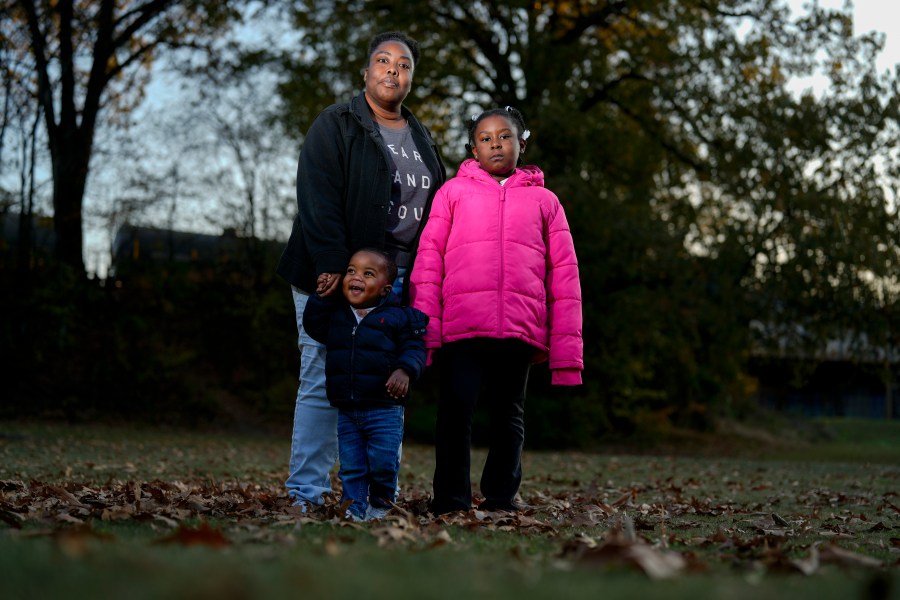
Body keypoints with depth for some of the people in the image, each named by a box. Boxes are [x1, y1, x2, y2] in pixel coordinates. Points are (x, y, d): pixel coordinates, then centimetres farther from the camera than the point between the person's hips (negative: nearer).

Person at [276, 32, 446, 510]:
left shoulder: (421, 139, 19)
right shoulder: (336, 126, -1)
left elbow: (433, 211, 21)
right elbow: (318, 201, -11)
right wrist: (332, 267, -22)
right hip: (336, 280, -5)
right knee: (323, 384, -6)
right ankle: (306, 493, 0)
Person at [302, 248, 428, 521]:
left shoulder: (398, 316, -4)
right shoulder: (336, 313, 9)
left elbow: (414, 347, -6)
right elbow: (313, 326, 9)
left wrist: (405, 370, -24)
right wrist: (322, 296, 1)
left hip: (384, 408, -4)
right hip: (346, 409, 4)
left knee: (383, 462, -2)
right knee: (350, 466, 6)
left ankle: (380, 504, 20)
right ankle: (354, 510, 16)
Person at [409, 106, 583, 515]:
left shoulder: (544, 201, 15)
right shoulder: (454, 192, 13)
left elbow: (564, 275, 11)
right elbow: (428, 259, 7)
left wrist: (567, 349, 4)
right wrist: (424, 327, -3)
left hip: (520, 328, 2)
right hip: (461, 326, -1)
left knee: (509, 416, 9)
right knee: (456, 410, -8)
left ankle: (502, 498, 19)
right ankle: (451, 501, 2)